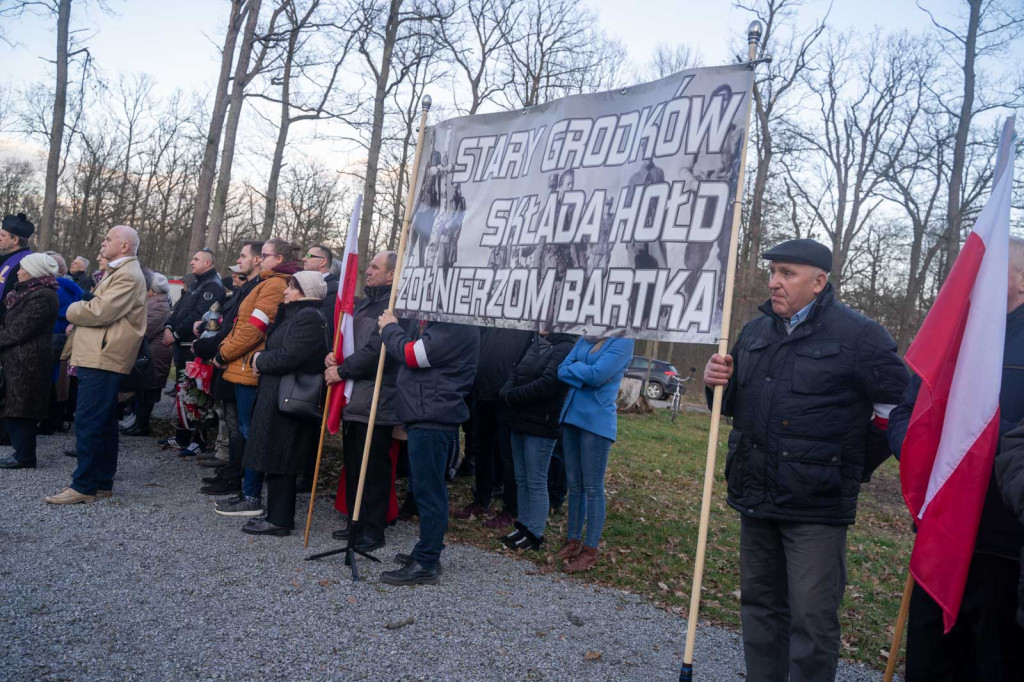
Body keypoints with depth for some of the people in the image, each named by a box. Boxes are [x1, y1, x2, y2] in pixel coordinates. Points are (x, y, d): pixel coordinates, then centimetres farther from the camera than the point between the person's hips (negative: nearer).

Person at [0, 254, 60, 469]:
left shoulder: (42, 296, -16)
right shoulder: (29, 292, 17)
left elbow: (20, 330, -18)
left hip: (28, 361, -10)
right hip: (18, 358, 10)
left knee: (20, 408, -5)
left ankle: (24, 456, 2)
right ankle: (22, 451, 19)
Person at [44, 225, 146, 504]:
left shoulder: (128, 275, -14)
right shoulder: (118, 272, 21)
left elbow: (100, 312, -22)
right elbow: (98, 308, 24)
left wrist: (73, 310, -4)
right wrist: (80, 312, 5)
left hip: (102, 359, -11)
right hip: (101, 356, 11)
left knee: (88, 423, -8)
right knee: (104, 423, 13)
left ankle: (84, 486, -2)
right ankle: (102, 483, 20)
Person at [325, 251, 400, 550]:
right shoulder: (365, 302, 16)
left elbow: (376, 351, -22)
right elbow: (349, 338, 24)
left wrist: (342, 371, -13)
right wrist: (334, 355, 2)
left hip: (376, 402, -10)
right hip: (353, 399, 10)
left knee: (373, 468, -1)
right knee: (353, 465, 17)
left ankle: (373, 531, 10)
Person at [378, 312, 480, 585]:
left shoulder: (456, 327, -17)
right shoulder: (437, 322, 17)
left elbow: (412, 355, -19)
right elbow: (414, 351, 19)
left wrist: (390, 328, -3)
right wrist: (393, 329, 5)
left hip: (432, 421, -11)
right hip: (425, 418, 11)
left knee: (428, 490, -4)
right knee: (425, 488, 19)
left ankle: (425, 565, 4)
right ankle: (427, 551, 32)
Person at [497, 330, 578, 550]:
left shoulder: (565, 348, -13)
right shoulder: (535, 344, 12)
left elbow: (547, 384, -22)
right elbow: (515, 373, 13)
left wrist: (511, 396, -13)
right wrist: (506, 392, -9)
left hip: (541, 426, -8)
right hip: (519, 421, 8)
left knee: (536, 483, 1)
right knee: (521, 479, 14)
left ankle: (535, 534, 11)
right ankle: (524, 526, 25)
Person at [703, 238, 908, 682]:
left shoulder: (857, 335, -9)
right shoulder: (755, 331, 11)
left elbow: (899, 402, -6)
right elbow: (735, 404, 20)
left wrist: (855, 467, 0)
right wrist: (718, 383, -3)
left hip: (816, 507, -6)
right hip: (756, 496, 6)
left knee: (812, 620, -2)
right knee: (760, 605, 17)